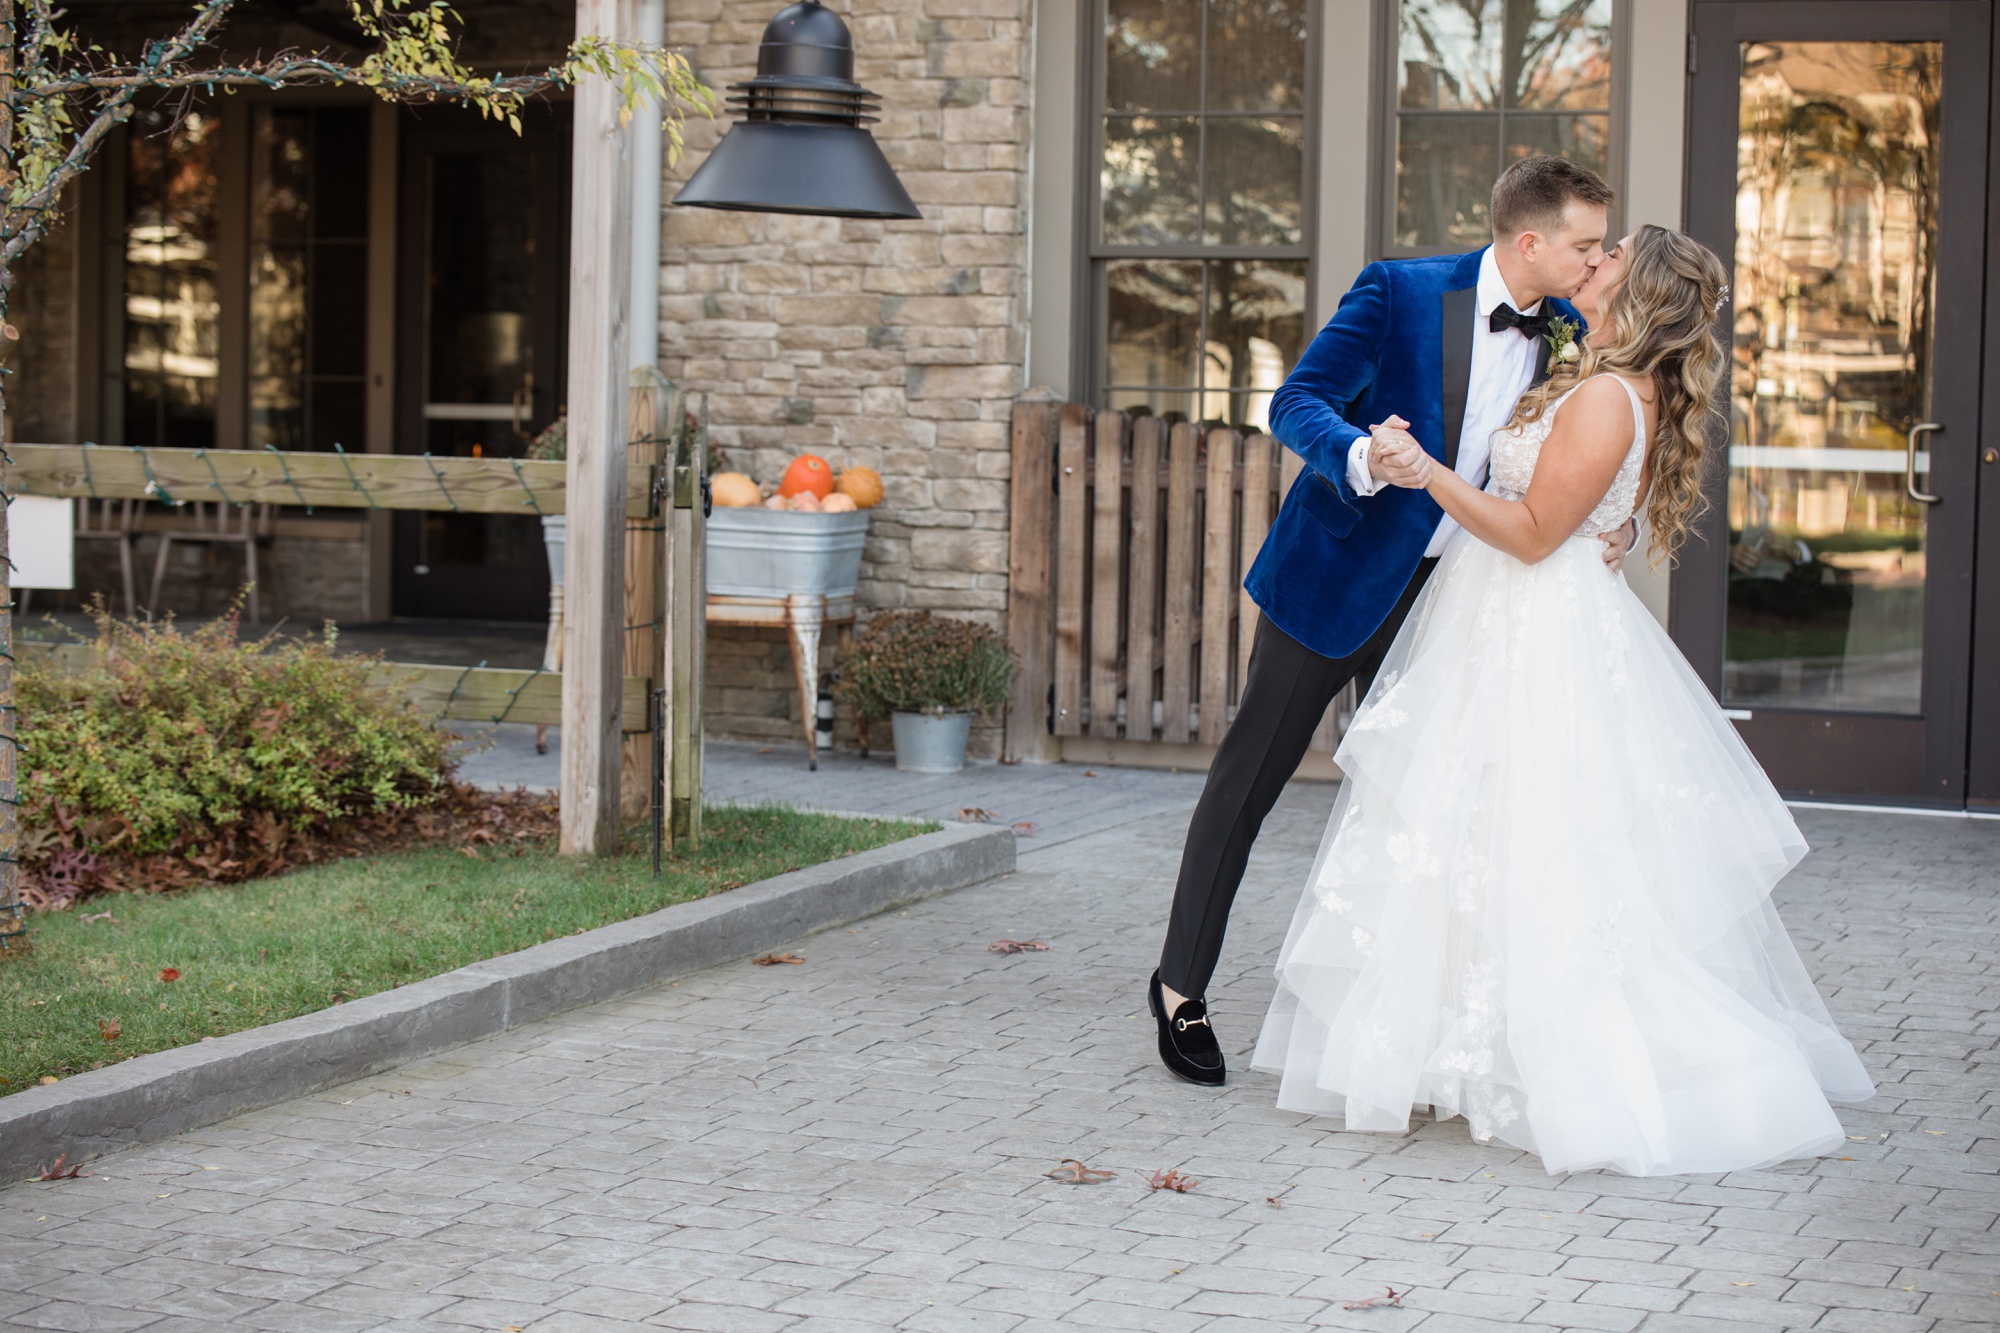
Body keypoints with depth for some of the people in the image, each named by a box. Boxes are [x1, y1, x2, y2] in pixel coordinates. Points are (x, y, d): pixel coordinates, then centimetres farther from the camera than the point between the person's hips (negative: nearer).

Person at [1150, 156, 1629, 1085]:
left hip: (1445, 591, 5)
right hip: (1337, 577, -5)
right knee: (1248, 780, 3)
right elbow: (1297, 402, -21)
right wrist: (1361, 458, -41)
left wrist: (1614, 523, -9)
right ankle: (1181, 987, 14)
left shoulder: (1567, 331, 0)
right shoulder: (1399, 292, -16)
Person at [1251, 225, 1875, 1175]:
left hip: (1536, 643, -10)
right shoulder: (1619, 387, 11)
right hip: (1511, 631, 10)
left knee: (1533, 855, -7)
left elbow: (1533, 532, -19)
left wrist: (1432, 477, -21)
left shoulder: (1606, 399, -19)